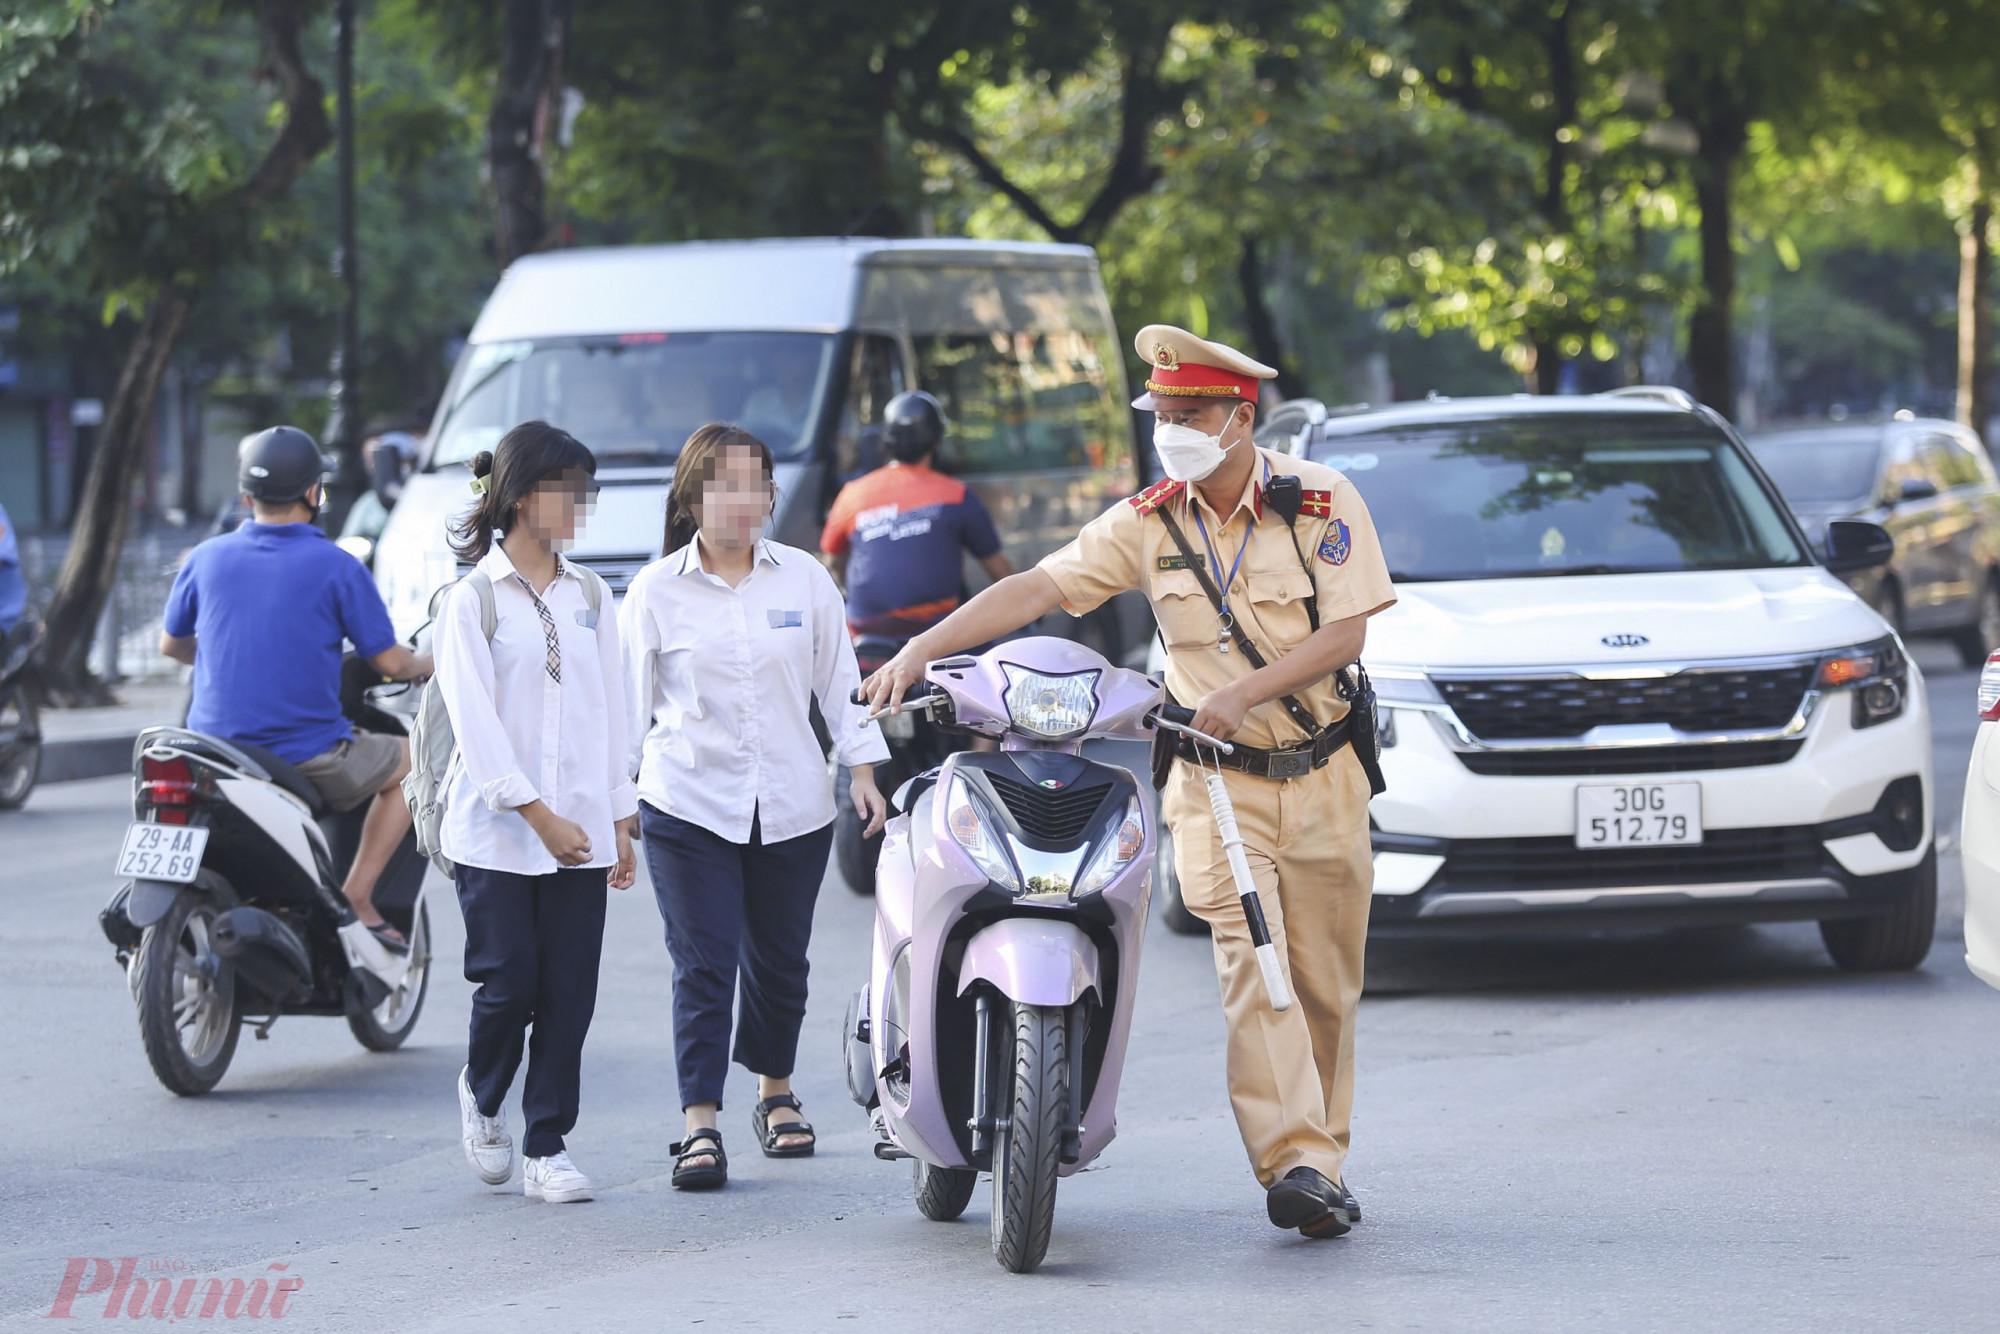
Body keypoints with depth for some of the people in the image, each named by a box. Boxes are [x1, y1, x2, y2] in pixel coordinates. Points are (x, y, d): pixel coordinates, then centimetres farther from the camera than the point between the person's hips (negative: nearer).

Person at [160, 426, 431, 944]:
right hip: (307, 757, -4)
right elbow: (389, 662, -4)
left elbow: (171, 643, 16)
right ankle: (355, 897, 7)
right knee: (412, 762, 19)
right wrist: (427, 664, 19)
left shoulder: (206, 558, 1)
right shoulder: (336, 567, -10)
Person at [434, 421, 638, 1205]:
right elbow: (475, 721, -9)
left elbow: (609, 710, 14)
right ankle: (481, 1096, 21)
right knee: (508, 983, -7)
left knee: (569, 995, 0)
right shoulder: (472, 599, -3)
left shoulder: (590, 596, 13)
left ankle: (546, 1148, 7)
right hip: (496, 833, -4)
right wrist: (538, 814, -15)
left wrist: (619, 822, 9)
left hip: (580, 830, 4)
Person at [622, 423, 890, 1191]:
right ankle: (700, 1125, -7)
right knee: (703, 964, -8)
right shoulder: (656, 592, 0)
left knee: (779, 960, 11)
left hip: (792, 807, 2)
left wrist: (863, 769, 4)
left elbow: (839, 681, 11)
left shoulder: (804, 579, 5)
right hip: (688, 804, -2)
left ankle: (775, 1093, 32)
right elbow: (631, 702, 3)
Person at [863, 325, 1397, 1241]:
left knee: (1325, 981, 4)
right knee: (1251, 959, -18)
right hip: (1218, 782, 0)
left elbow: (1346, 631, -11)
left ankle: (1324, 1158, 18)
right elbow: (1039, 587, -4)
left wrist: (1242, 692, -21)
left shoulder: (1322, 501, -5)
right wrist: (921, 649, -15)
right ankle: (1294, 1162, -26)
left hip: (1323, 778, 0)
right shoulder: (1149, 523, 1)